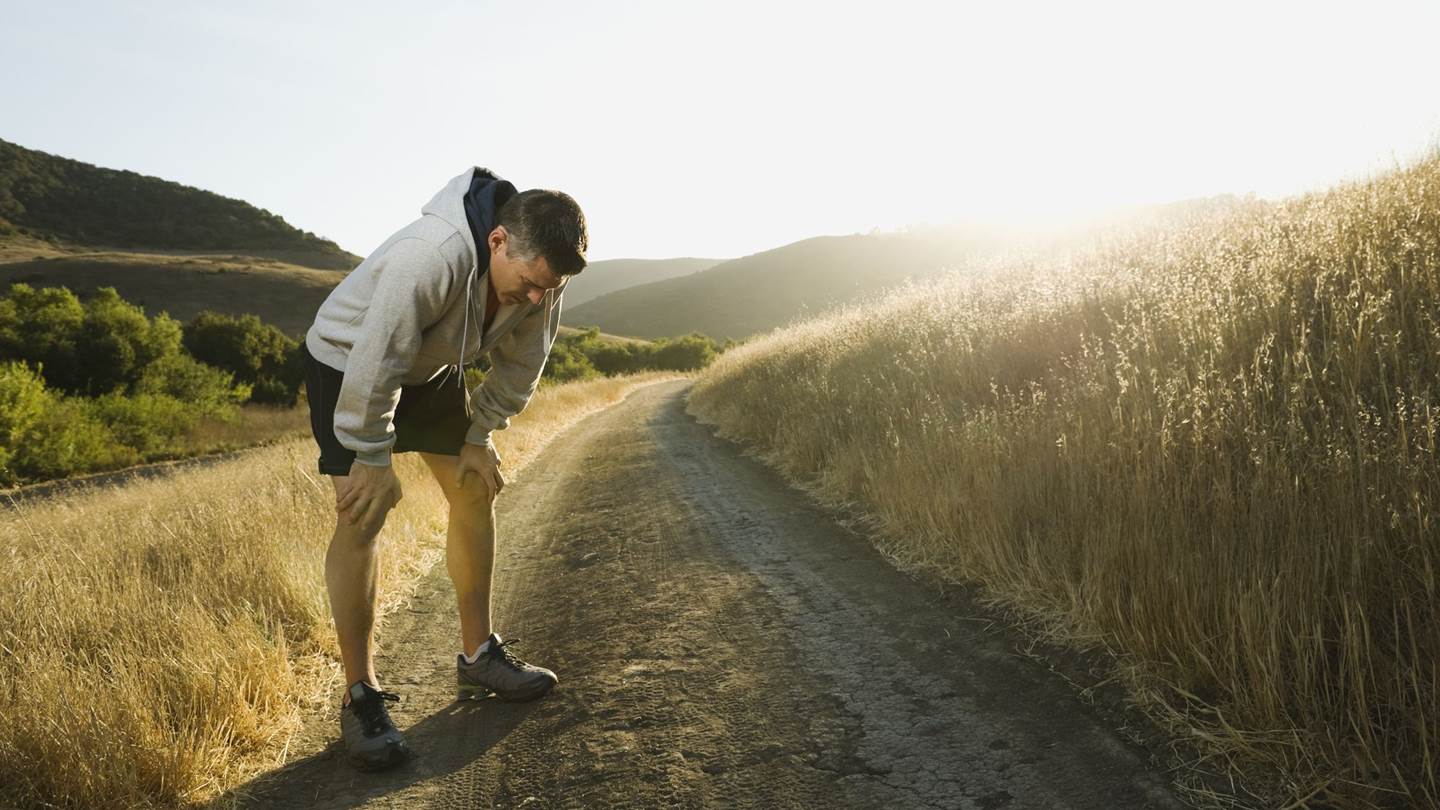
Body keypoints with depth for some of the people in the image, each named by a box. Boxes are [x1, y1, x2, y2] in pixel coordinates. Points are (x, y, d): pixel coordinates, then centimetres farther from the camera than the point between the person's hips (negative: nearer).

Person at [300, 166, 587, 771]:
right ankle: (360, 696, -3)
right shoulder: (431, 256, -41)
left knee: (475, 491, 3)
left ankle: (478, 658, 17)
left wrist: (480, 437, -3)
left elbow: (518, 364, -3)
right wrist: (373, 460, -25)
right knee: (361, 515, -14)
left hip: (431, 369, 7)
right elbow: (374, 364, -35)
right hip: (348, 363, -6)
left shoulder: (540, 272, -18)